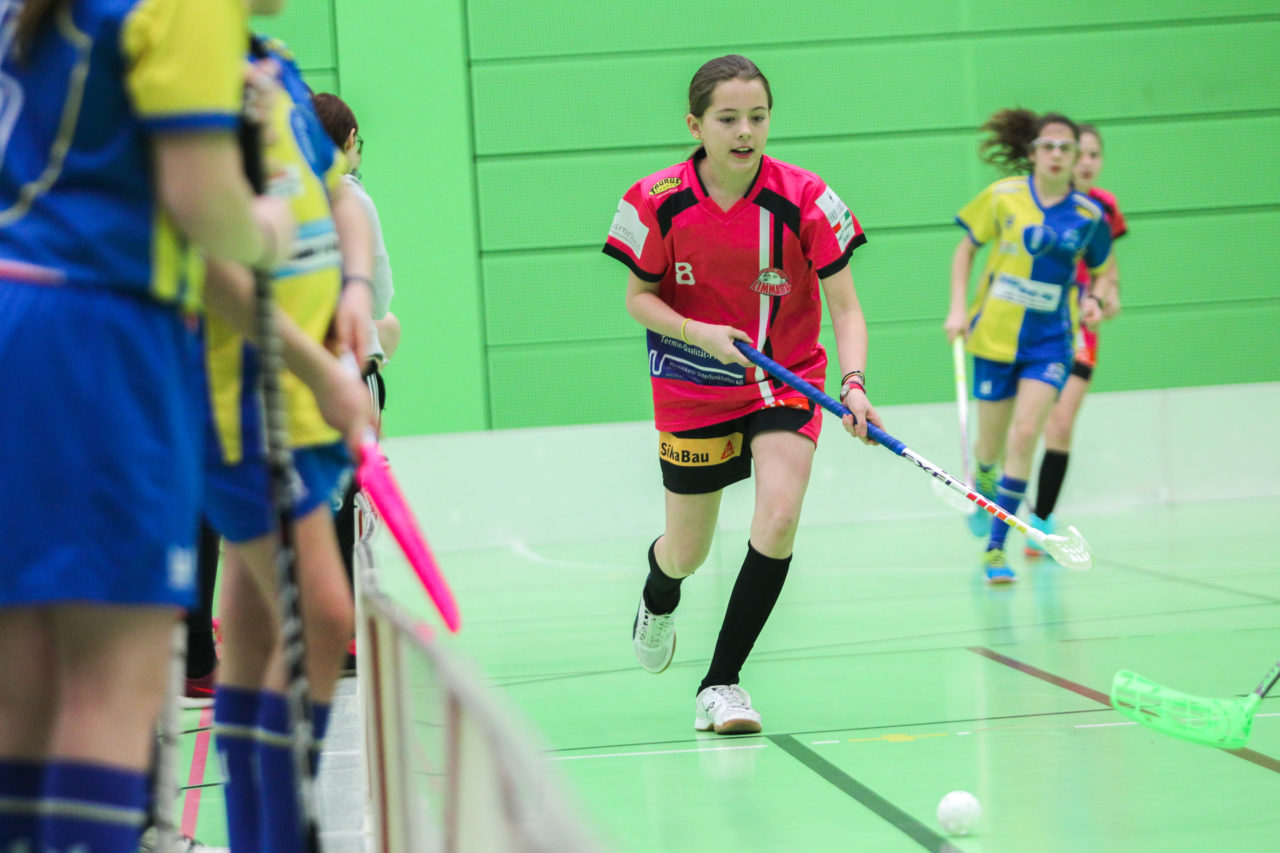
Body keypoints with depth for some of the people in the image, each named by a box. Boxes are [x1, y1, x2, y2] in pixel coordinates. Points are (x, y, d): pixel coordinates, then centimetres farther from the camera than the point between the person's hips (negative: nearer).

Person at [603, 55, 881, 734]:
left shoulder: (804, 200, -17)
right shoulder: (657, 202, -14)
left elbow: (844, 308, -14)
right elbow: (639, 297, -2)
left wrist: (853, 384, -31)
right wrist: (698, 332, -22)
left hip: (787, 380, 0)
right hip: (692, 388, 1)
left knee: (778, 519, -22)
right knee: (687, 556, 10)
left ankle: (720, 685, -8)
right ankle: (658, 600, 51)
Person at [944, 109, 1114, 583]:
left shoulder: (1089, 216, -2)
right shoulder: (1004, 196, -5)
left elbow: (1101, 273, 13)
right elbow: (966, 248, 7)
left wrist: (1094, 301, -7)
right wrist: (958, 308, -2)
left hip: (1049, 343, 0)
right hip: (995, 335, 0)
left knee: (1024, 436, -17)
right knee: (991, 445, 10)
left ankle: (995, 547, -9)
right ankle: (983, 481, 48)